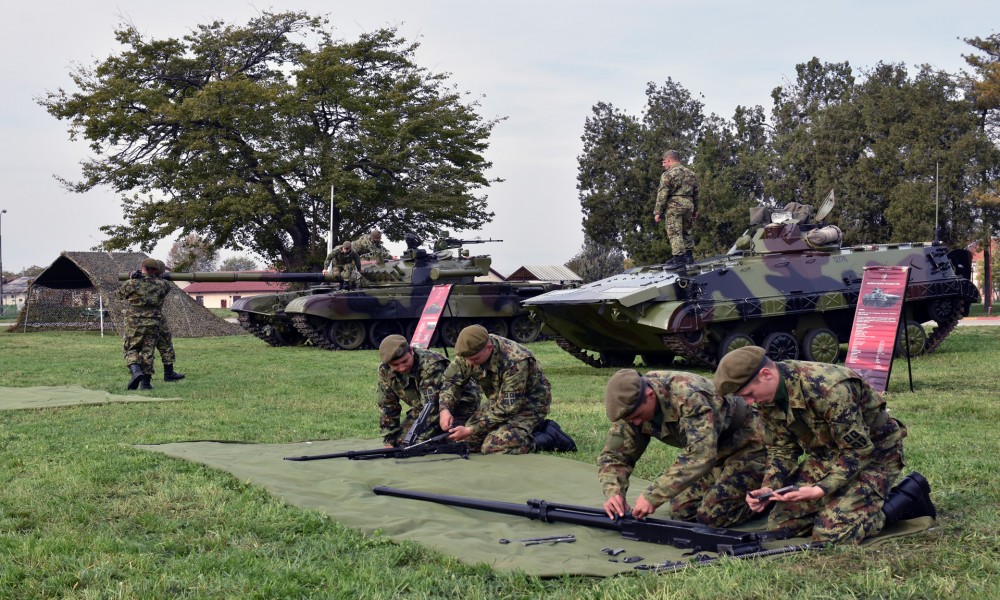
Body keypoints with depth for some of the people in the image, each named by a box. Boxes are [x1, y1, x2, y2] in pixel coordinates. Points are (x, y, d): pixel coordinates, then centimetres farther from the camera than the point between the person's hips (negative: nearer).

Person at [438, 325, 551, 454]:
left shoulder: (514, 362, -35)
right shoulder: (470, 352, -15)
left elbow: (507, 408, -31)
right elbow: (451, 381, -4)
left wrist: (470, 431, -32)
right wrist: (445, 409, -24)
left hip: (529, 404, -7)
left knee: (494, 448, -25)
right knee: (466, 442, -5)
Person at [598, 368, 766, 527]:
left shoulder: (688, 395, -37)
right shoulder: (632, 403, -15)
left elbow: (701, 454, -44)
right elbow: (614, 454, -10)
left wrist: (653, 496, -46)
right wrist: (613, 493, -30)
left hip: (747, 446, -8)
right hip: (716, 452, 8)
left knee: (712, 516, -19)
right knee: (680, 511, -1)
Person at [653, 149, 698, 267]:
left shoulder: (668, 174, -6)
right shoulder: (691, 173, 17)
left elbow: (662, 195, -11)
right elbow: (695, 195, 20)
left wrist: (658, 212, -8)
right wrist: (694, 211, 26)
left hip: (674, 206, -7)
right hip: (688, 205, 7)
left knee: (675, 233, -7)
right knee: (686, 232, 16)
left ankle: (679, 258, -12)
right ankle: (688, 256, 17)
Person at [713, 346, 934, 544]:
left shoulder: (829, 388, -34)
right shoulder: (767, 397, -9)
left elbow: (859, 450, -27)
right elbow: (781, 448, 3)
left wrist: (820, 490, -35)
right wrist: (769, 488, -14)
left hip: (872, 453, -8)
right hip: (825, 454, 8)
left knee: (830, 535, -21)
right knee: (779, 525, -1)